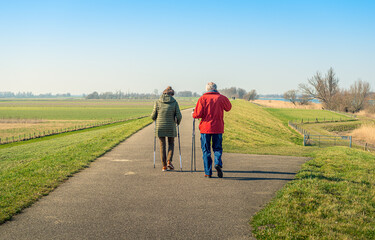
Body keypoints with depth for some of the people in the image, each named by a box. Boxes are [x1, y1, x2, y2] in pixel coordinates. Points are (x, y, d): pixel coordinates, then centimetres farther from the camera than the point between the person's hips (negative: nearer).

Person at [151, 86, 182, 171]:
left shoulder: (158, 102, 0)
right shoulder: (174, 102, -1)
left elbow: (153, 116, 0)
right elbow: (178, 116, -5)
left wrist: (155, 118, 23)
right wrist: (178, 122, 16)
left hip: (160, 127, 1)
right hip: (171, 127, -1)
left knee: (162, 146, 8)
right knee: (171, 144, 17)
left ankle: (164, 166, 7)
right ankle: (169, 161, -1)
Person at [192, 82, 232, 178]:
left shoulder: (202, 98, -4)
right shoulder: (222, 98, 1)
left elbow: (197, 114, -11)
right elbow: (228, 108, 21)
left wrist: (194, 114, 13)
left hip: (205, 128, -1)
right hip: (218, 128, 1)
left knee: (206, 150, 7)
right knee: (217, 148, 14)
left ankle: (208, 172, 4)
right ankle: (218, 163, -13)